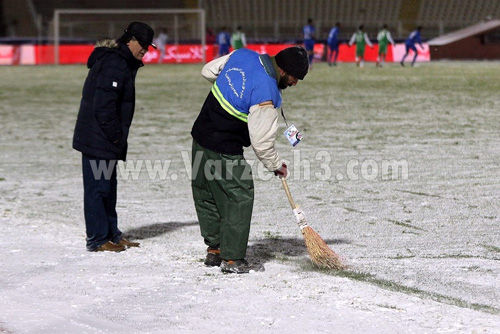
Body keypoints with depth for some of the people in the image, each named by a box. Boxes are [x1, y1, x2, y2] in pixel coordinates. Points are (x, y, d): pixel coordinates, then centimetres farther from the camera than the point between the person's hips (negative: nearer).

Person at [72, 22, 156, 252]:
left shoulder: (123, 63, 16)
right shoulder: (114, 64, -18)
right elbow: (103, 105, -24)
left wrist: (117, 137, 16)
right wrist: (115, 136, -17)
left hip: (105, 140, 11)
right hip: (98, 139, -11)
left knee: (107, 187, 16)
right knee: (98, 187, -5)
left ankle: (111, 235, 25)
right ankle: (98, 240, 0)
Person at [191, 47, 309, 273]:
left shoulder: (242, 55, -2)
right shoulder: (266, 95, -24)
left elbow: (208, 71, 15)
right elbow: (261, 142, -18)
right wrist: (276, 165, -2)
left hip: (201, 134, 9)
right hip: (224, 151, -9)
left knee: (206, 197, 17)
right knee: (239, 198, 1)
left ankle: (214, 249, 29)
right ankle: (232, 258, 4)